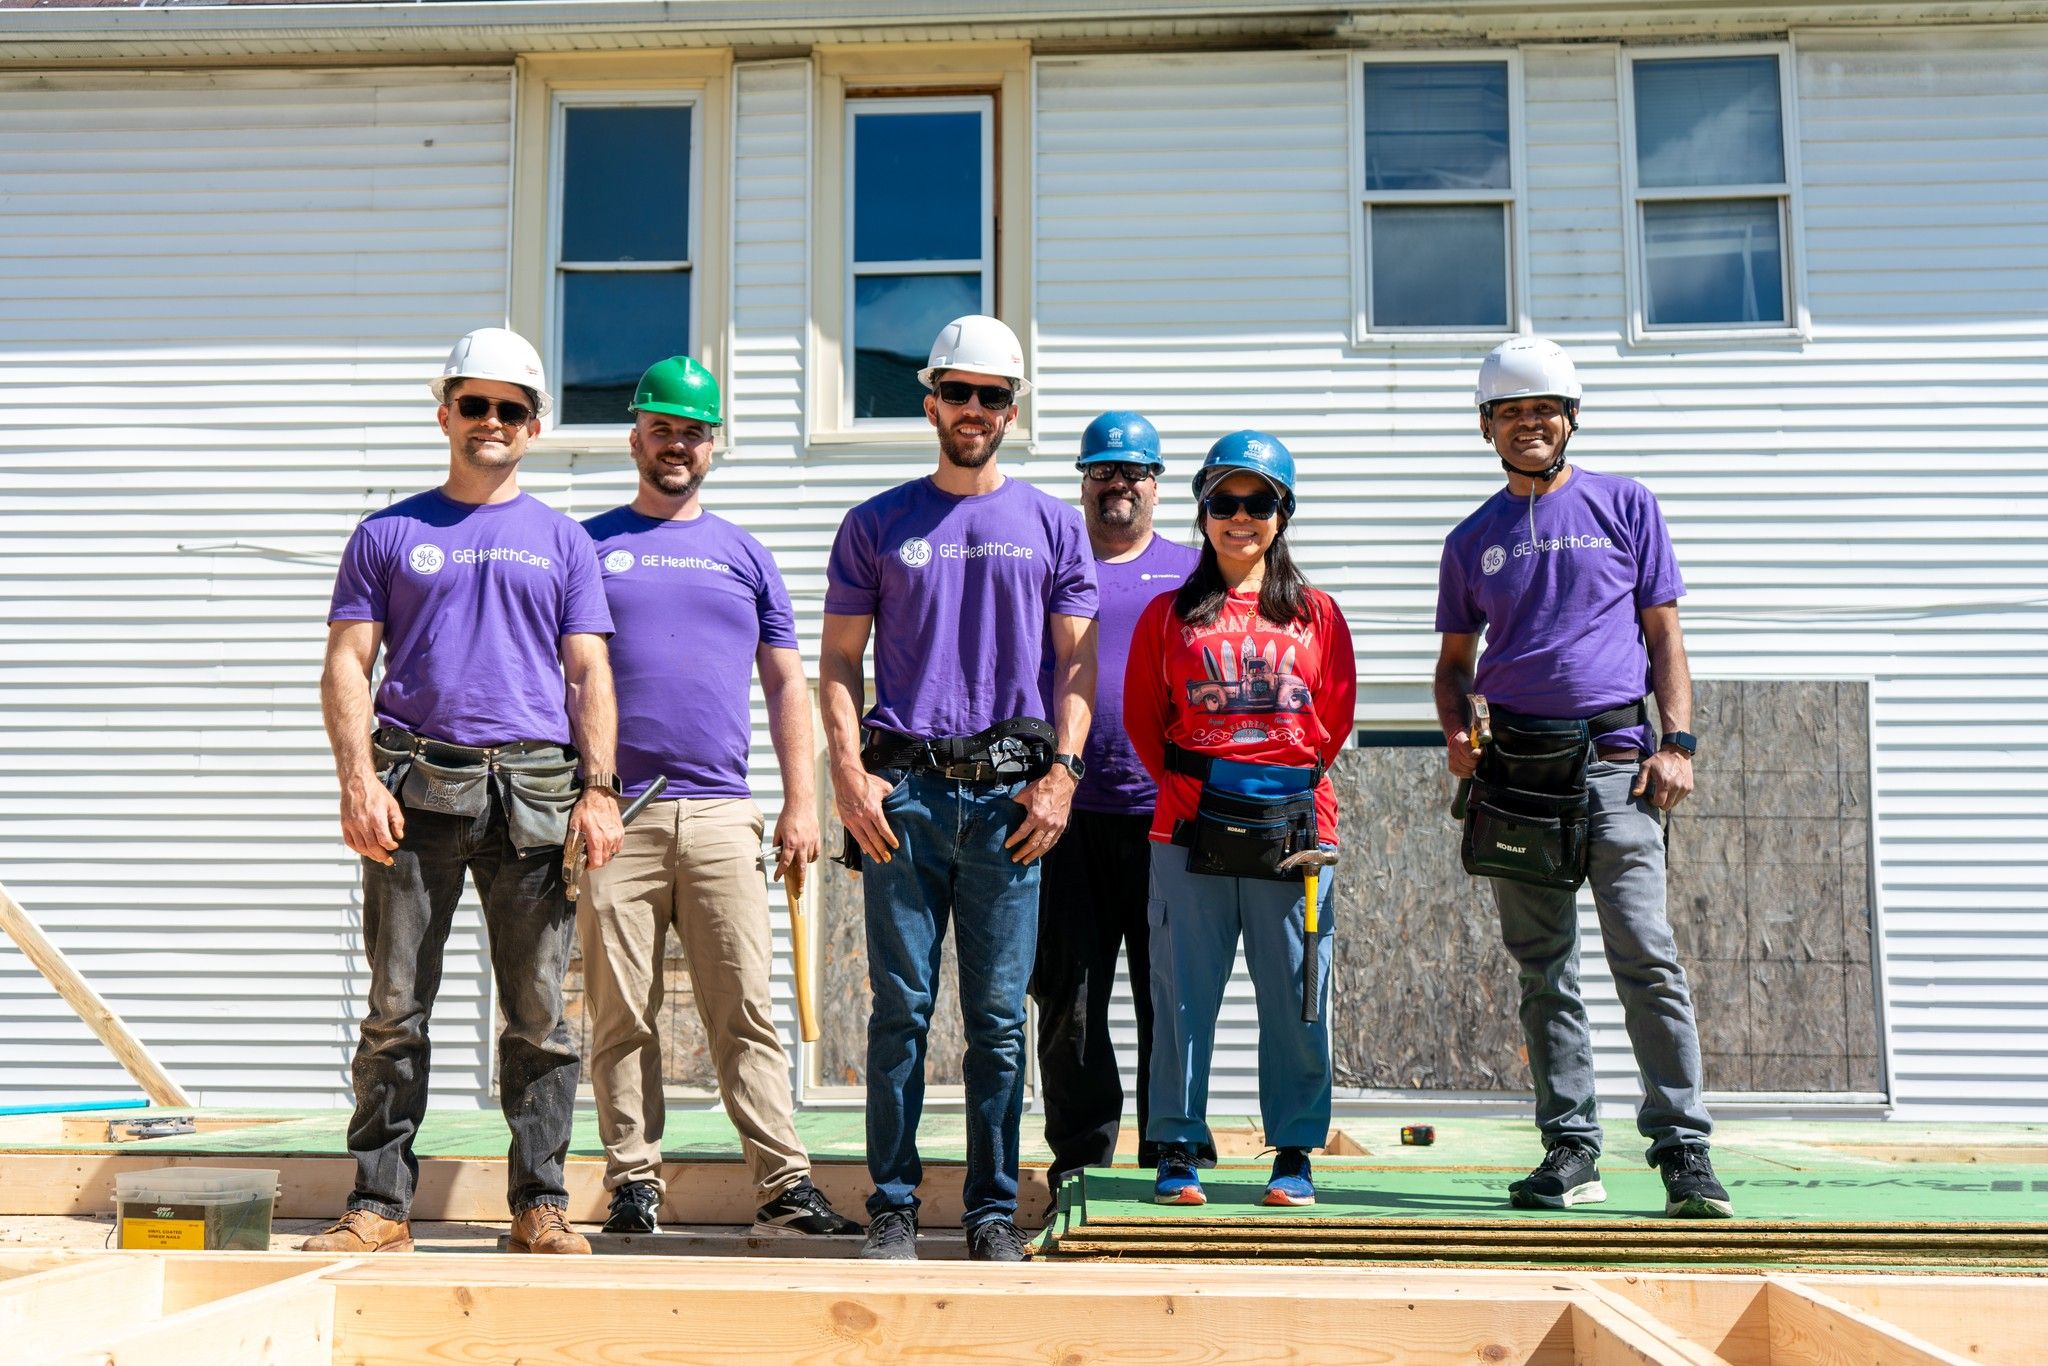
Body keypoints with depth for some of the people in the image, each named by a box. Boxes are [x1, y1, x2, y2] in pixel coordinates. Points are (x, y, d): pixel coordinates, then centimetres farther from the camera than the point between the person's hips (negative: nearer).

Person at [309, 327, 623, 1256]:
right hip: (416, 786, 0)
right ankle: (380, 1204, 9)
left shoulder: (562, 542, 15)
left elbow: (588, 673, 9)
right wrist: (358, 777, -7)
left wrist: (598, 788, -4)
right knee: (395, 1008, 1)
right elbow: (346, 664, 7)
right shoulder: (389, 535, 13)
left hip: (533, 788, 0)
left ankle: (540, 1205, 9)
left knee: (539, 1012, 1)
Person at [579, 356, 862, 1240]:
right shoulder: (588, 545, 12)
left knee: (746, 1010, -3)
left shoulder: (745, 555, 17)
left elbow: (786, 685, 15)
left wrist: (801, 802, 6)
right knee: (622, 1015, 1)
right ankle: (633, 1183, 10)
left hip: (722, 812, 1)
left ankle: (784, 1185, -2)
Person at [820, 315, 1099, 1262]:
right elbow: (837, 660, 9)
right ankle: (892, 1204, 10)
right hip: (903, 790, 0)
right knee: (901, 1009, 1)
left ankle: (994, 1208, 11)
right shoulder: (877, 526, 10)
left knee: (999, 1017, 3)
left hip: (1010, 794, 1)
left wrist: (1062, 772, -3)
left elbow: (1076, 660, 10)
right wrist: (849, 774, -4)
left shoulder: (1051, 526, 12)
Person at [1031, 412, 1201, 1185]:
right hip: (1067, 814, 0)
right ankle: (1079, 1155, 13)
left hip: (1166, 813, 0)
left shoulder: (1194, 572, 14)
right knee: (1069, 996, 2)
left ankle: (1172, 1152, 15)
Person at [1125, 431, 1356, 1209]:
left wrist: (1295, 778, 2)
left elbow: (1336, 715, 11)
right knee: (1183, 995, 2)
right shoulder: (1169, 614, 10)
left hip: (1292, 829, 1)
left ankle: (1295, 1153, 15)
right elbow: (1142, 717, 10)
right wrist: (1184, 783, 2)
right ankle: (1177, 1152, 12)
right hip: (1190, 828, 0)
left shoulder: (1316, 614, 11)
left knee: (1295, 998, 4)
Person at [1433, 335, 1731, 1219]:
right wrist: (1455, 730, -1)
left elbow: (1663, 633, 7)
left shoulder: (1625, 506, 9)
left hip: (1614, 758, -3)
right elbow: (1455, 658, 19)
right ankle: (1570, 1149, 12)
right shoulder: (1472, 539, 15)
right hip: (1514, 770, 3)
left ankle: (1683, 1152, -7)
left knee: (1645, 956, -11)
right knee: (1543, 969, 5)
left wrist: (1677, 742, -4)